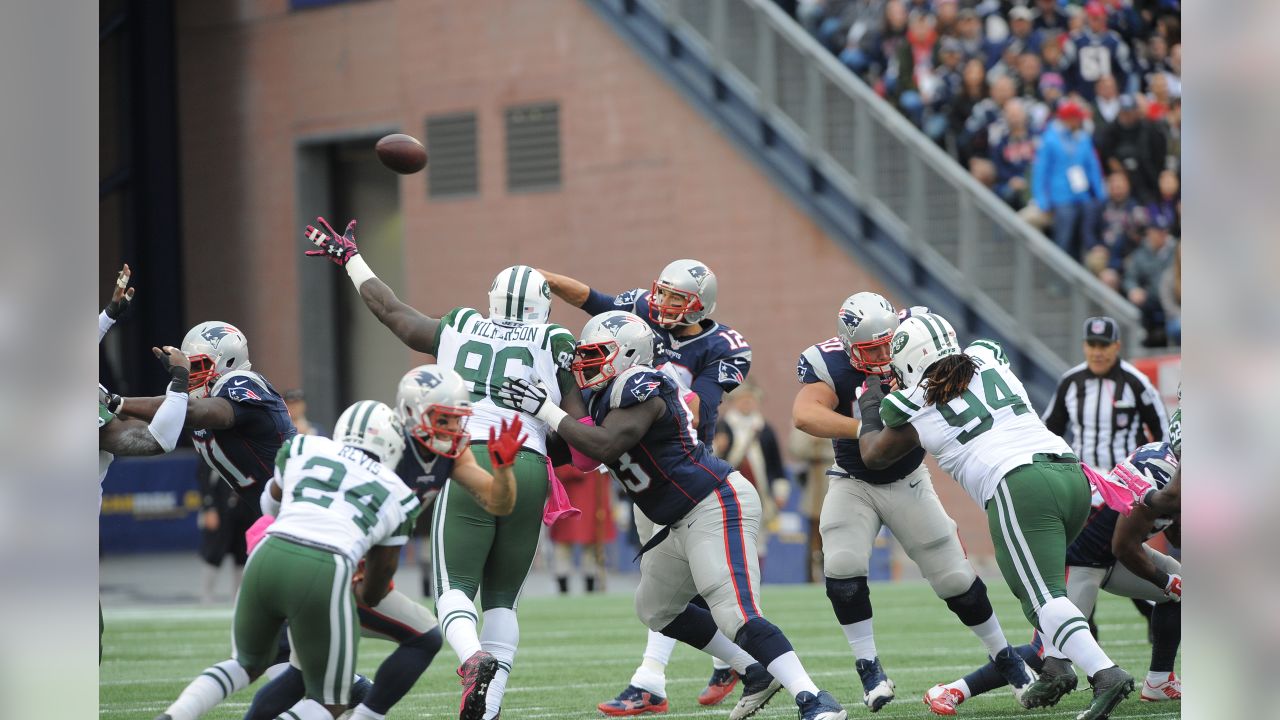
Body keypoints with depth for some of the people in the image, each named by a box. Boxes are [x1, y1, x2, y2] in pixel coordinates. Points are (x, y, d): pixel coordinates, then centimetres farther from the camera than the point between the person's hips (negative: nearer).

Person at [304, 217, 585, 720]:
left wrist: (348, 258, 42)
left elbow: (390, 310, 27)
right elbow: (577, 424, 5)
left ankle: (474, 657, -31)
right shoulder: (552, 344, 11)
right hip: (529, 467, 1)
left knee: (456, 589, 2)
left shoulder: (457, 331, 15)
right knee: (502, 598, 12)